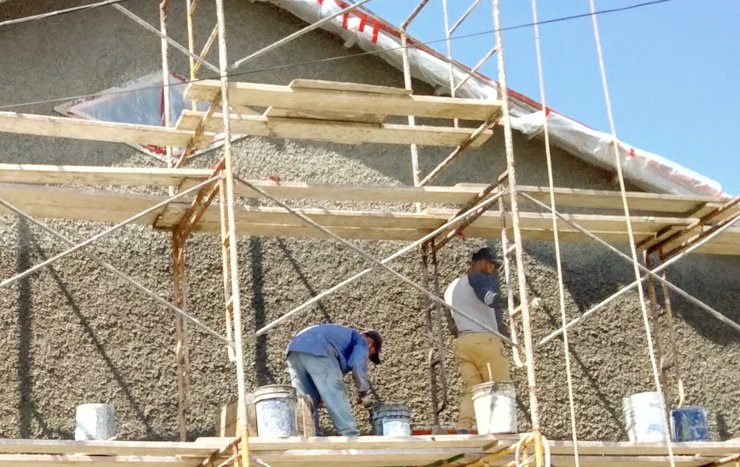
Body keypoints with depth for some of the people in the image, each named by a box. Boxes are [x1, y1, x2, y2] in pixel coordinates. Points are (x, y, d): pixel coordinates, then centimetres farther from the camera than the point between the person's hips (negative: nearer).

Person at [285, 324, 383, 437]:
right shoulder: (361, 340, 18)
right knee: (337, 400, -2)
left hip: (294, 348, 8)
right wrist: (364, 393, 6)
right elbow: (357, 363, -3)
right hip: (317, 350, -8)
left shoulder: (344, 335, 40)